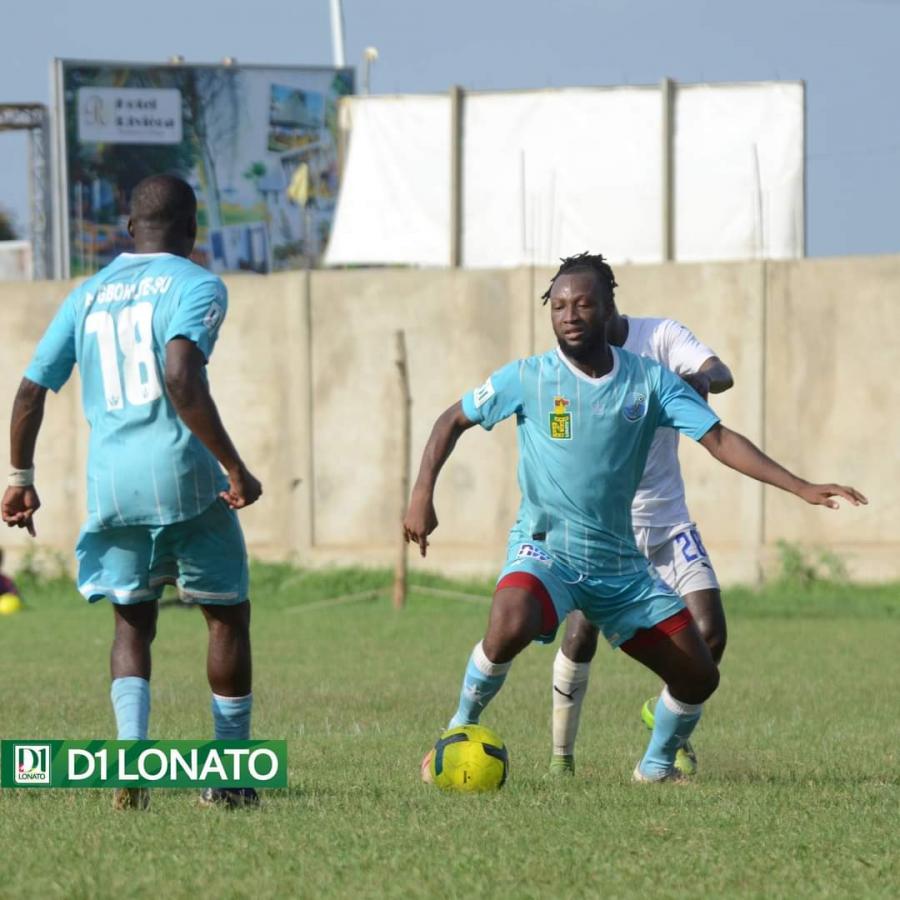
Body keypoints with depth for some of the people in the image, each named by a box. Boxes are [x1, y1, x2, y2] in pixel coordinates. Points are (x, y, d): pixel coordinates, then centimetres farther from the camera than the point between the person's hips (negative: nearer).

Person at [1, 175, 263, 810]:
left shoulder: (88, 296, 14)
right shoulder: (196, 286, -3)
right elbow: (181, 377, -19)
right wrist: (235, 469, -18)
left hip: (111, 483, 4)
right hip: (183, 473, -4)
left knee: (132, 623, 17)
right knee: (228, 615, 12)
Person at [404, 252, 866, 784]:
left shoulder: (650, 381, -1)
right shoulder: (528, 379, -5)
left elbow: (719, 439, -4)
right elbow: (454, 420, 8)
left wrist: (802, 488, -13)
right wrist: (423, 494, -4)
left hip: (620, 563, 3)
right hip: (546, 550, -3)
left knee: (699, 676, 0)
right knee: (510, 627, -36)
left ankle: (657, 767, 29)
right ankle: (461, 729, -9)